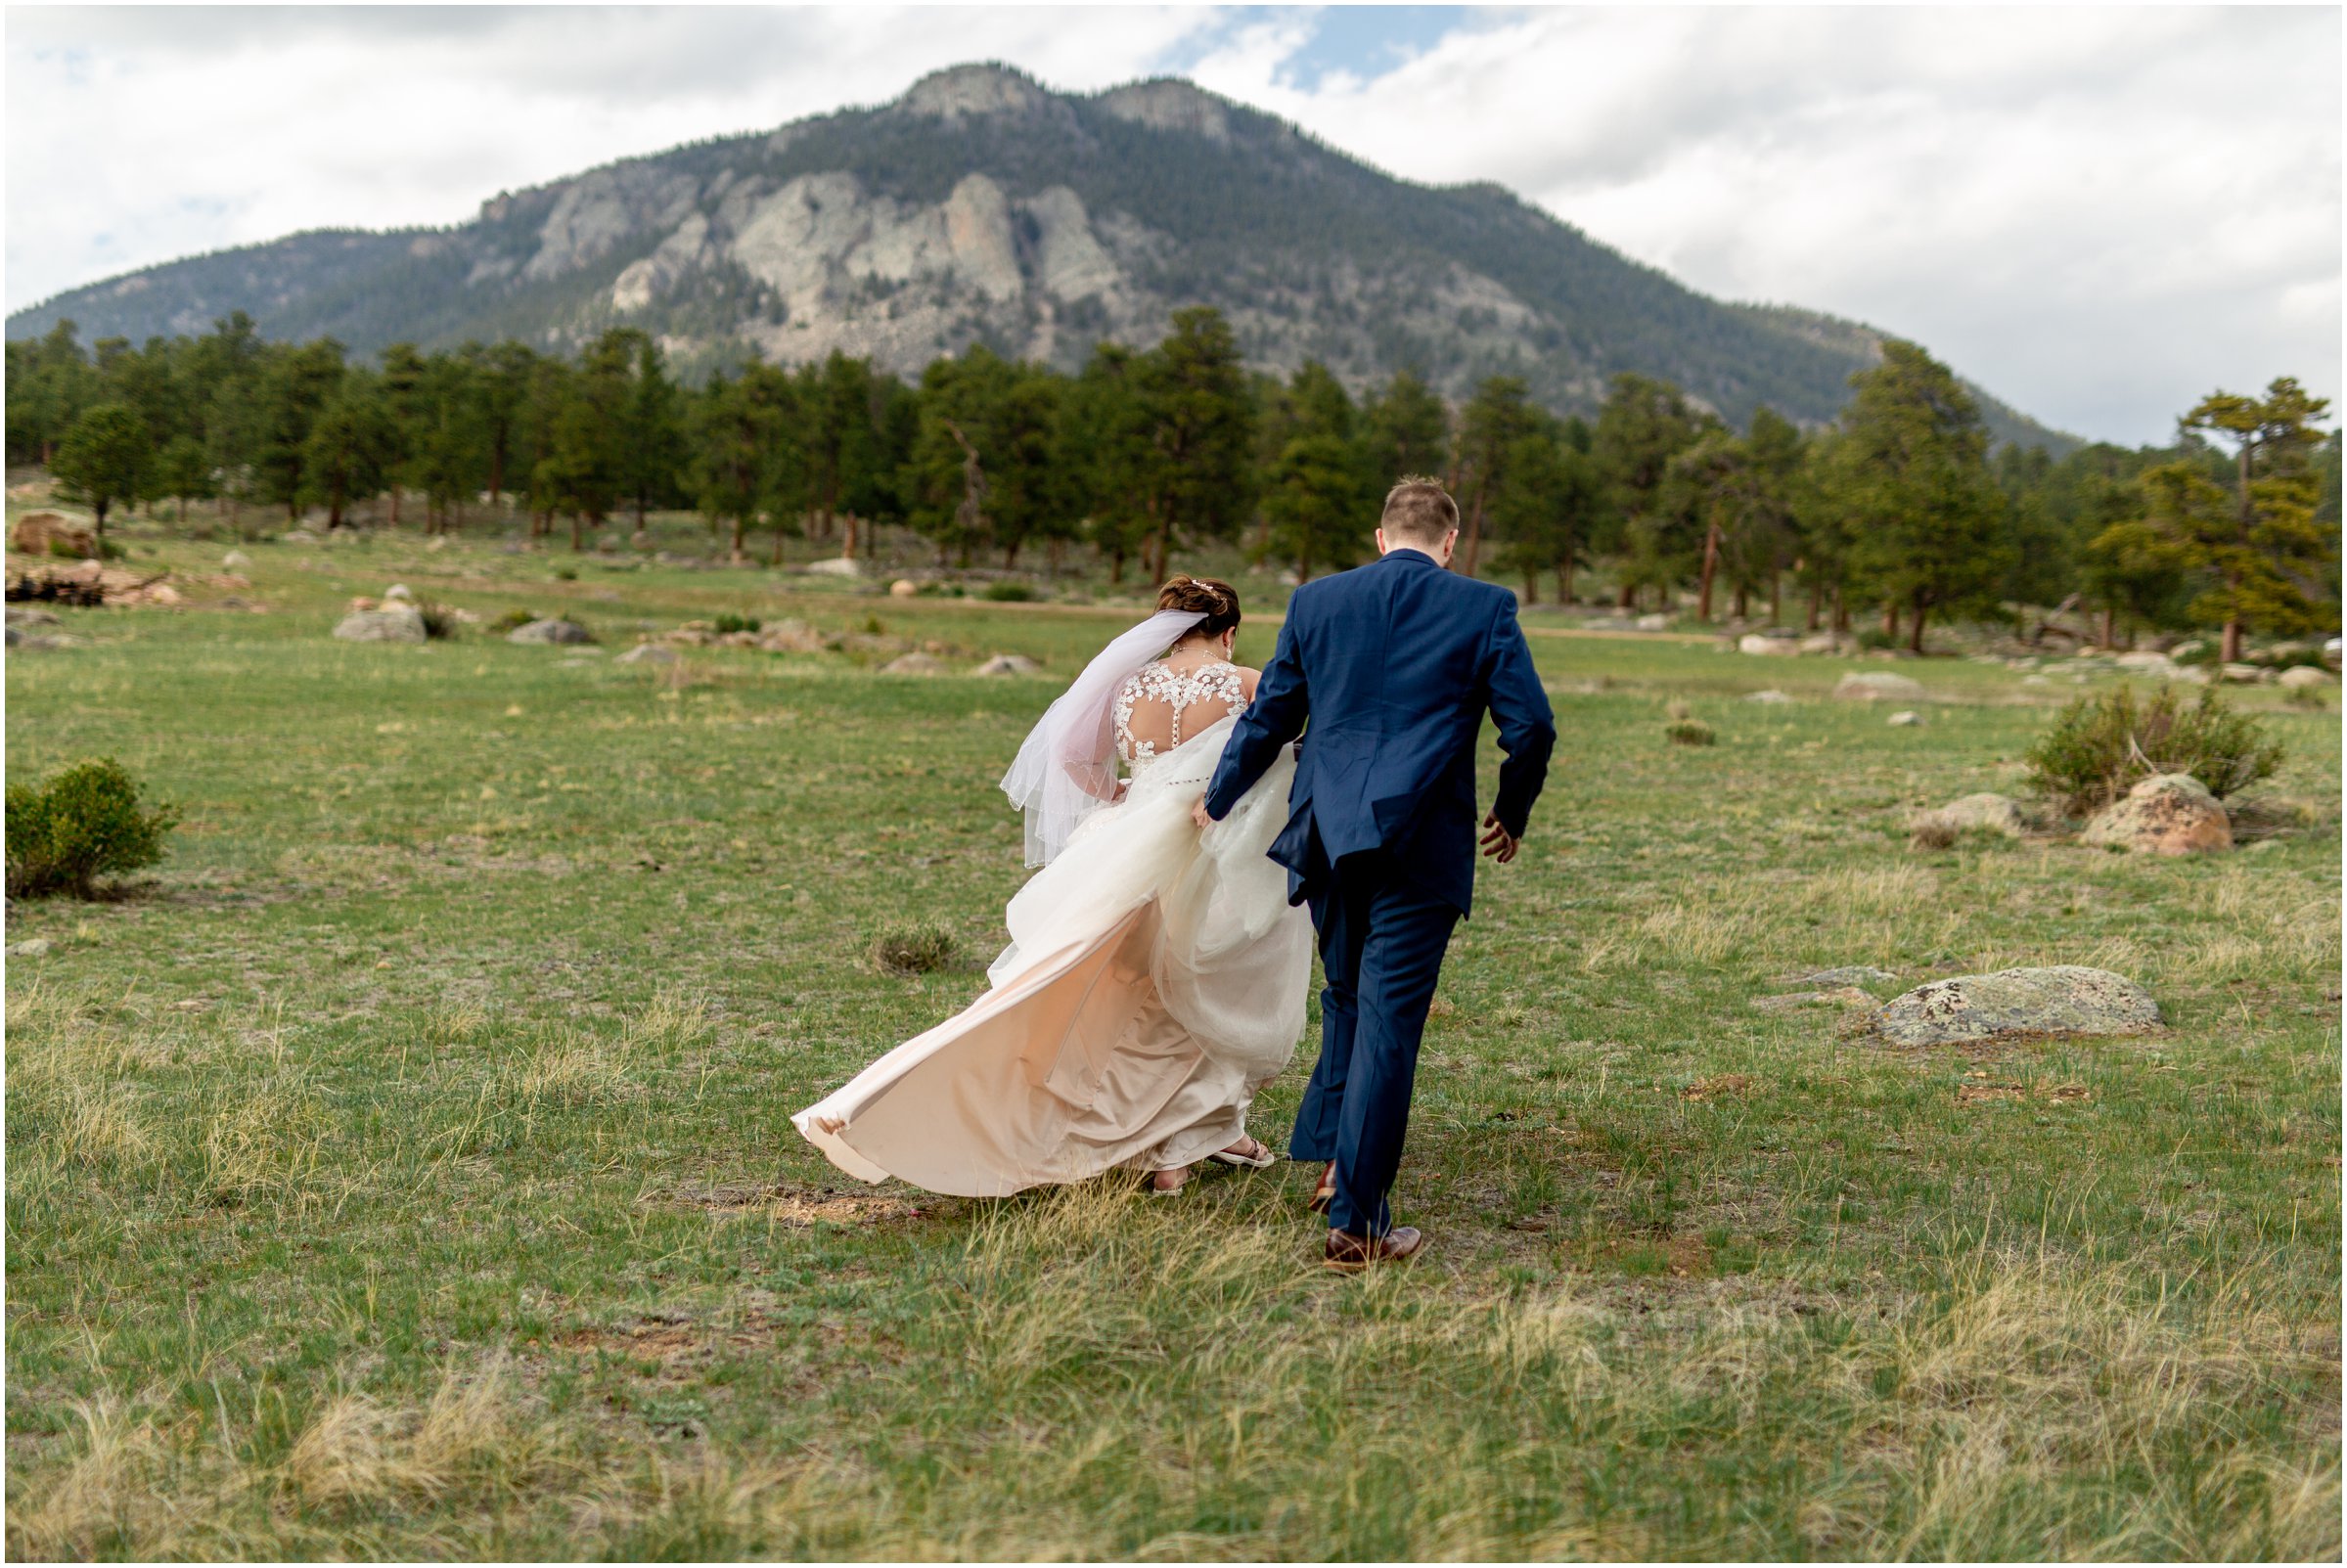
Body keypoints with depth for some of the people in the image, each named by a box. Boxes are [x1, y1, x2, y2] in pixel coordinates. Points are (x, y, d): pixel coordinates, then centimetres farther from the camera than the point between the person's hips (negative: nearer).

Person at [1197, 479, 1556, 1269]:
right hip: (1422, 845, -3)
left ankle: (1335, 1163, 27)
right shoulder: (1484, 608, 0)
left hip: (1328, 838, 4)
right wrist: (1511, 814, 17)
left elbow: (1268, 717, 15)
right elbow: (1531, 725, -1)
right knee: (1387, 1024, -1)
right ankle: (1356, 1220, 2)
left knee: (1346, 1003, 23)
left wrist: (1218, 800, 30)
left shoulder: (1315, 601, 8)